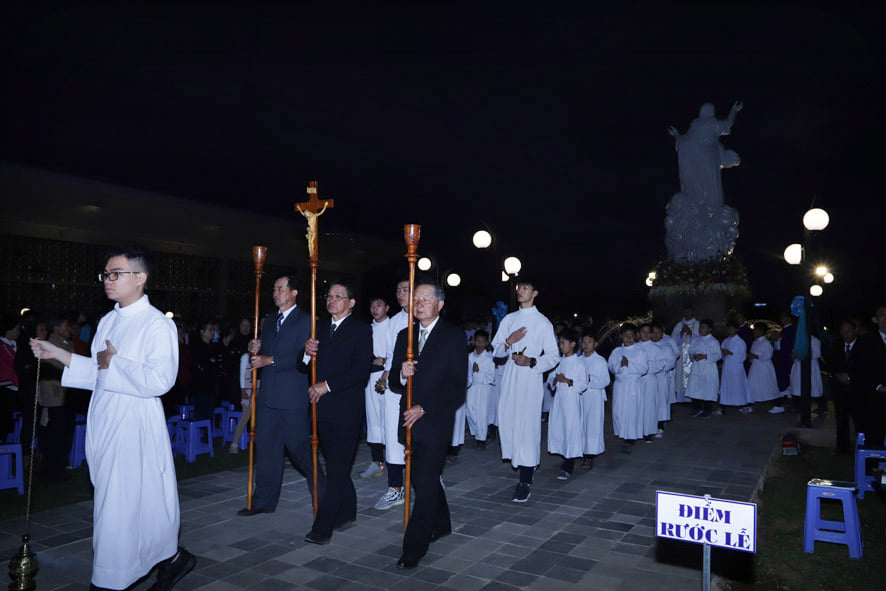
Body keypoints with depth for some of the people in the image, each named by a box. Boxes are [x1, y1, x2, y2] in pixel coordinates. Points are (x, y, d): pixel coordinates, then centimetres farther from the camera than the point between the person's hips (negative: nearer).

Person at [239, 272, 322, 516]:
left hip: (292, 397, -6)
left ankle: (319, 485, 24)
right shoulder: (268, 321, 16)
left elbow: (302, 359, -15)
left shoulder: (305, 321, -6)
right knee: (266, 448, 9)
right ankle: (264, 501, 19)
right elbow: (262, 356, 19)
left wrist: (270, 360, -15)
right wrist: (254, 350, -2)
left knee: (298, 446, 2)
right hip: (267, 395, 7)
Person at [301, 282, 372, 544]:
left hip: (346, 409, -6)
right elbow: (306, 367, 13)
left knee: (337, 469, -5)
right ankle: (347, 513, 30)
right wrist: (307, 353, -8)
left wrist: (327, 385, -15)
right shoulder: (320, 329, 16)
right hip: (323, 409, 6)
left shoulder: (361, 330, -3)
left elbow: (361, 370, -13)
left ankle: (322, 528, -3)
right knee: (338, 467, 16)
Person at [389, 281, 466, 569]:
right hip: (410, 421, 5)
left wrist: (423, 409, -15)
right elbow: (393, 381, 10)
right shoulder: (404, 336, 12)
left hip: (435, 422, -5)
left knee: (426, 483, -5)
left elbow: (457, 386, -9)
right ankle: (440, 524, 38)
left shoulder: (453, 336, -4)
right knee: (424, 478, 16)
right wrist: (402, 374, -14)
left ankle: (414, 547, 4)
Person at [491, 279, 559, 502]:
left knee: (528, 424, -10)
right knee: (507, 421, 4)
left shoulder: (543, 322, 2)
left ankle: (526, 482, -5)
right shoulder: (509, 319, 16)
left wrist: (531, 361, -16)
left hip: (531, 377, -5)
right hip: (510, 376, 5)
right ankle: (523, 464, 25)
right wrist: (508, 342, -7)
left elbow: (553, 356, 1)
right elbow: (496, 350, 14)